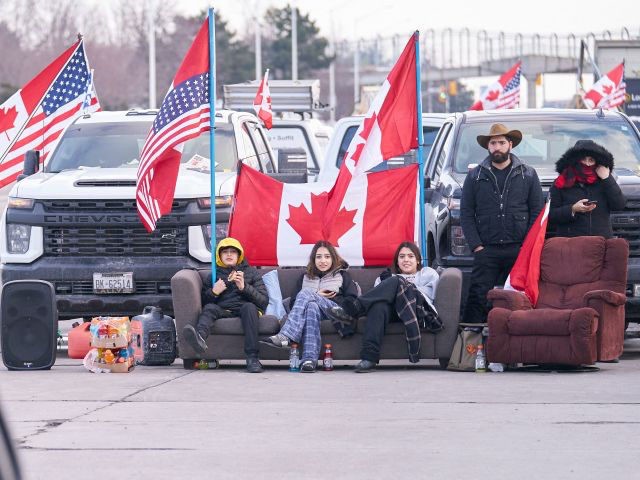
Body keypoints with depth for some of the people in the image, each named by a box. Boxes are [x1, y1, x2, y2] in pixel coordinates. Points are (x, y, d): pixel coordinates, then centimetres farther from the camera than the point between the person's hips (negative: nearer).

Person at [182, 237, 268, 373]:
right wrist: (213, 292, 1)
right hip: (222, 311, 1)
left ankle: (252, 357, -47)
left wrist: (245, 288, -6)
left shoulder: (250, 272, 22)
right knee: (209, 308, -30)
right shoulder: (214, 275, 27)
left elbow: (264, 301, 9)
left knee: (249, 307, -35)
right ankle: (199, 337, -67)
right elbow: (203, 302, 21)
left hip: (243, 310, -1)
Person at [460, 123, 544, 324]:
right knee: (479, 297, -8)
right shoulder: (475, 176, 10)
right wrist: (476, 245, -4)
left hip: (519, 250, 0)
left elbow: (537, 212, 7)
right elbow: (466, 214, 8)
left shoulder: (528, 175, 9)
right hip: (486, 251, 0)